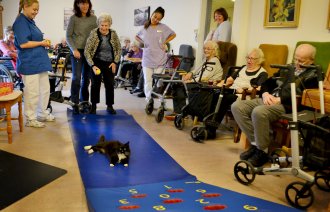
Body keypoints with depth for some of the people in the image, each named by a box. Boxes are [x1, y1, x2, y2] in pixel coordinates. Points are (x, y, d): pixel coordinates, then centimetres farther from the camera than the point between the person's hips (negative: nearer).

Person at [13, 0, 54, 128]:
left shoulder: (30, 21, 16)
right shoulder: (20, 22, -11)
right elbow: (23, 44, -19)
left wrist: (44, 42, 5)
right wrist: (42, 43, -11)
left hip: (39, 62, 9)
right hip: (29, 63, -9)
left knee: (45, 89, 15)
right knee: (32, 92, -1)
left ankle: (42, 114, 29)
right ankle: (30, 119, 13)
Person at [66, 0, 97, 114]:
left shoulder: (93, 18, 7)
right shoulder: (73, 18, -2)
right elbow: (68, 36, -2)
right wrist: (74, 49, -14)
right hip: (77, 51, -3)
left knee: (86, 78, 8)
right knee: (76, 77, -8)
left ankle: (84, 101, 21)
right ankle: (75, 103, 0)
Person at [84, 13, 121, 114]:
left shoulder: (113, 34, -5)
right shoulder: (93, 34, -13)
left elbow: (119, 49, 6)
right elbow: (87, 51, -13)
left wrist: (115, 62, -4)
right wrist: (92, 66, -20)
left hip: (110, 63, 2)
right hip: (97, 62, -2)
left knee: (110, 84, 4)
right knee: (95, 83, -1)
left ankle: (110, 106, 17)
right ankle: (93, 106, 13)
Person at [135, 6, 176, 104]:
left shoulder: (163, 27, 0)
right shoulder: (145, 28, 7)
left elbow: (173, 35, 12)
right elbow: (136, 36, 22)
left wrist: (165, 42, -1)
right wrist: (143, 42, 4)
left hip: (160, 59, -2)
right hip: (147, 59, 2)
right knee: (147, 80, 0)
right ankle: (149, 100, 6)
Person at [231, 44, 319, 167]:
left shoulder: (313, 75, 3)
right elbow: (268, 82, 24)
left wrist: (279, 99, -18)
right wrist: (265, 94, 2)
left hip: (286, 106, -8)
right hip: (269, 99, 8)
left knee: (259, 112, -37)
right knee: (237, 106, -11)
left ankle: (263, 151, -17)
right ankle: (255, 143, -8)